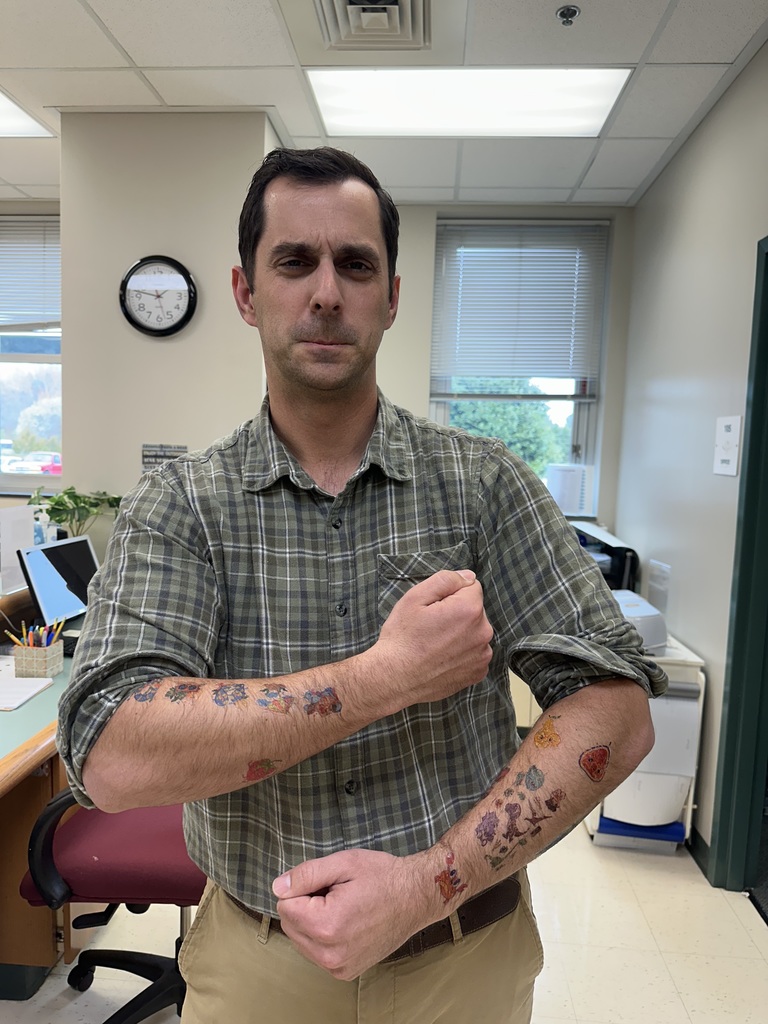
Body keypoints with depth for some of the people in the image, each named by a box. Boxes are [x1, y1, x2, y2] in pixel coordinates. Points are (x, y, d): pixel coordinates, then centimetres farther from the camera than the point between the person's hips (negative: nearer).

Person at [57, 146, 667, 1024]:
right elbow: (112, 760, -22)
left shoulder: (484, 482, -10)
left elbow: (615, 712, -14)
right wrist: (391, 676, -26)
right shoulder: (176, 506, -10)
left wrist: (430, 881, -23)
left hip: (466, 950, 1)